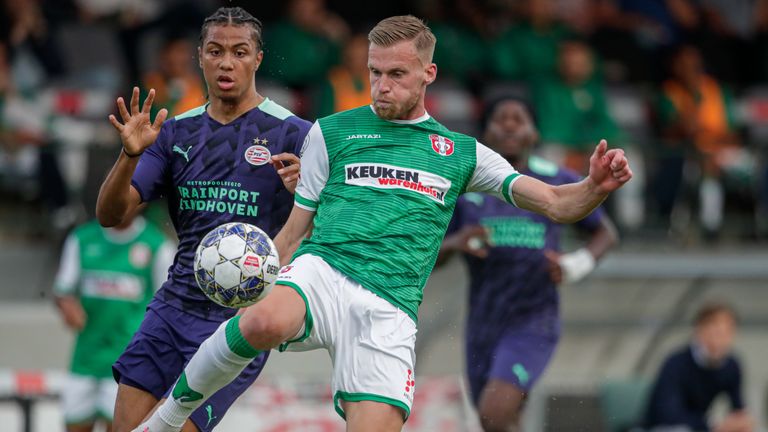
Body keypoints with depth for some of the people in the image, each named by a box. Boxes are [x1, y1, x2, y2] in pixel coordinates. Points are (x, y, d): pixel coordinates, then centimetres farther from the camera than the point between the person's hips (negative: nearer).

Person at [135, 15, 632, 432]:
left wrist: (595, 188, -9)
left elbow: (555, 203, 13)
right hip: (322, 271, -2)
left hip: (389, 310, 2)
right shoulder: (333, 132, 16)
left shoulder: (461, 152, 19)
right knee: (266, 324, -37)